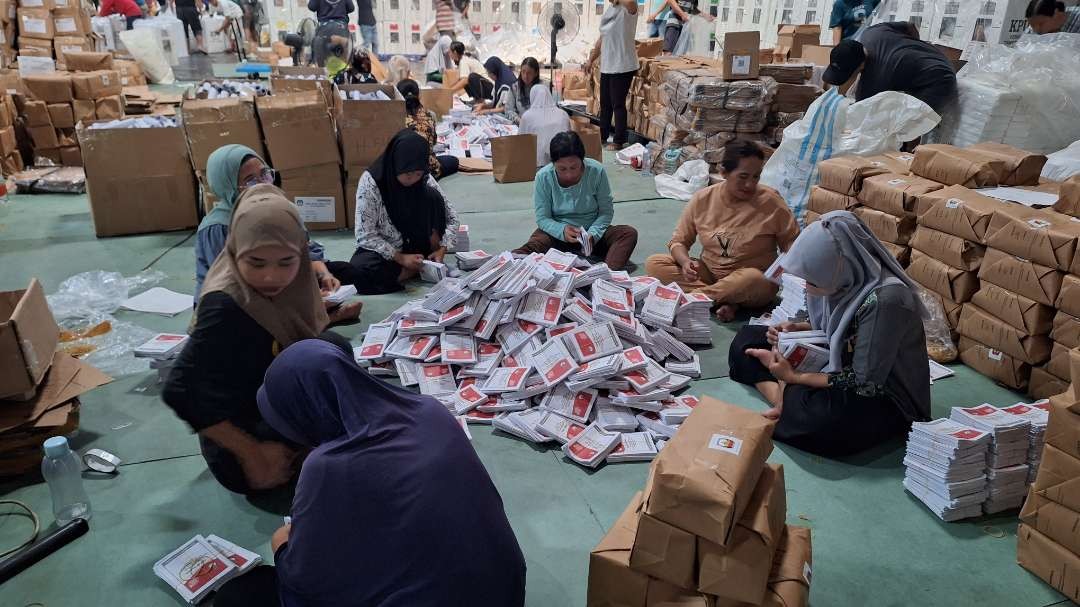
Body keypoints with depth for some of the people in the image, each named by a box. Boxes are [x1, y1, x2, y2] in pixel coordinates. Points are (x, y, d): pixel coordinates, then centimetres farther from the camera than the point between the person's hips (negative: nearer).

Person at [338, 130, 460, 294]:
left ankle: (430, 261, -9)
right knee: (358, 271, -35)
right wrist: (400, 258, -25)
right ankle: (422, 268, -17)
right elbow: (365, 235, -19)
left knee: (432, 196, -20)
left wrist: (441, 249, -18)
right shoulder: (370, 181, -20)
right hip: (382, 249, -2)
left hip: (416, 244, 2)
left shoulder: (425, 180, -11)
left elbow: (451, 217, -3)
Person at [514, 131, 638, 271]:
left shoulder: (597, 171, -13)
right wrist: (562, 230, -29)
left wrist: (593, 234, -25)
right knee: (532, 246, -31)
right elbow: (542, 218, -9)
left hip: (593, 233, 1)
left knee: (630, 234, -26)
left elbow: (606, 211, -7)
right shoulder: (543, 177, -14)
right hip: (557, 232, 0)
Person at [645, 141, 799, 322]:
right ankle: (724, 301, -23)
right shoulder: (703, 199, -4)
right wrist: (685, 262, -21)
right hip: (709, 273, 3)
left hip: (755, 281, -3)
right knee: (653, 264, -16)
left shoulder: (771, 203, -12)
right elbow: (678, 241, 1)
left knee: (752, 279, -39)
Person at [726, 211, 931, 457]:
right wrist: (797, 329, -8)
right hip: (841, 367, 8)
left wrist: (793, 376, -19)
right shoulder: (843, 280, -9)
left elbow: (864, 382, -25)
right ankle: (785, 401, -15)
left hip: (883, 398, -8)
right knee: (747, 338, 3)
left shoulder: (884, 300, -31)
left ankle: (785, 397, -10)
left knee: (821, 420, -41)